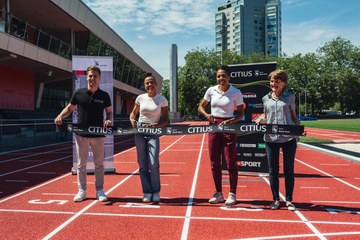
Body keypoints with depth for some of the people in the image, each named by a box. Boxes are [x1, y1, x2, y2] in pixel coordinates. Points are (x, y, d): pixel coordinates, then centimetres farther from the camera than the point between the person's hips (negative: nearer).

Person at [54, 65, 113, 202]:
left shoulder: (104, 96, 2)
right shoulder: (79, 93, 2)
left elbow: (109, 112, 8)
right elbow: (69, 108, 11)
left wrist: (108, 120, -13)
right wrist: (60, 116, -7)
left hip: (98, 135, 0)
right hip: (81, 135, 1)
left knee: (99, 164, 6)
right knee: (81, 164, 8)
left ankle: (99, 191, 16)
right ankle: (82, 191, 19)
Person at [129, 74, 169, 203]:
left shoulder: (162, 99, 0)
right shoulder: (140, 98, 7)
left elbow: (166, 120, 1)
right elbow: (133, 112, 19)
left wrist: (155, 125, -17)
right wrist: (132, 120, -3)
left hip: (153, 132, -3)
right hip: (139, 132, 3)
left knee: (153, 164, -13)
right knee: (142, 164, 4)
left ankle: (156, 192, 4)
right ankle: (147, 192, 13)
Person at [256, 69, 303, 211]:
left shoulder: (290, 97, 5)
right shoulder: (266, 98, 10)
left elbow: (294, 116, 9)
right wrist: (259, 120, -5)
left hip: (289, 138, -1)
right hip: (271, 138, 2)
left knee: (289, 170, 6)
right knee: (273, 170, 6)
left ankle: (289, 200, 19)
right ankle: (276, 200, 19)